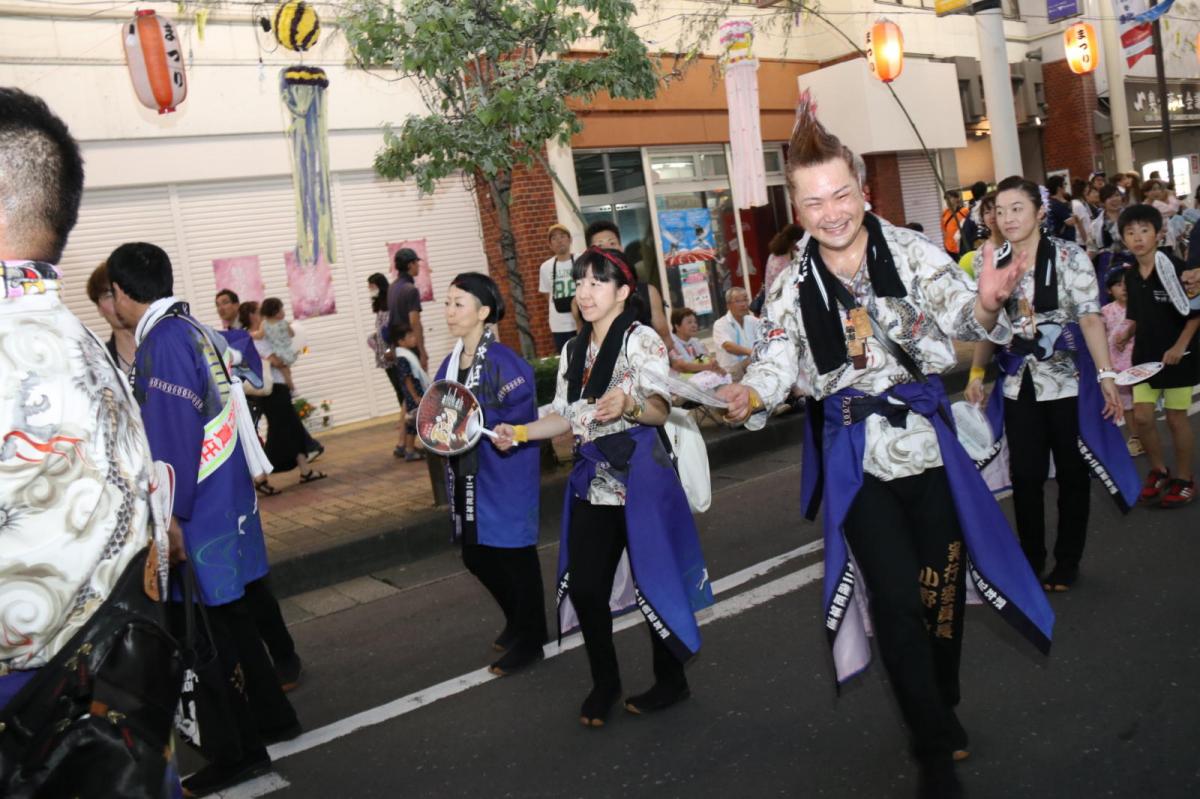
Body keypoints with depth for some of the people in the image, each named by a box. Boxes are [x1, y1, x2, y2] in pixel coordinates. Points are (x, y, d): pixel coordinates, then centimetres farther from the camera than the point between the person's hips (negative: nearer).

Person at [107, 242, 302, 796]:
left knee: (205, 633, 2)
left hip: (199, 518, -9)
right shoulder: (192, 330, 9)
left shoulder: (163, 341, -17)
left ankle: (238, 751, 13)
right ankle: (270, 716, 33)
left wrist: (173, 515, -19)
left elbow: (174, 436, -22)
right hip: (226, 503, 9)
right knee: (231, 619, 20)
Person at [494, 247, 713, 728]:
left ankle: (671, 682, 23)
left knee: (652, 581, 2)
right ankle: (604, 683, 26)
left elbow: (660, 411, -14)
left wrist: (628, 404, -34)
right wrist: (519, 432, 3)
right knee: (583, 585, 5)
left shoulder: (642, 341, -6)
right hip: (592, 480, 6)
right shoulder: (573, 351, 14)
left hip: (639, 476, -6)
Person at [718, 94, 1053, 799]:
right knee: (896, 596, -3)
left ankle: (944, 705, 40)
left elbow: (960, 314, -13)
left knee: (940, 578, 12)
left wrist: (985, 305, -37)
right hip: (854, 454, 0)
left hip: (927, 436, 1)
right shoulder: (794, 287, -1)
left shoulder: (912, 251, -4)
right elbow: (776, 364, -3)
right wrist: (750, 395, -25)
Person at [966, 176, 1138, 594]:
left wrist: (1106, 374, -20)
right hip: (1018, 384, 3)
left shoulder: (1068, 256, -6)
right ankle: (1031, 560, 19)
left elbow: (1090, 318, -13)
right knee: (1025, 476, 4)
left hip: (1068, 380, -2)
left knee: (1071, 472, 9)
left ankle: (1067, 563, 24)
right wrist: (976, 373, 3)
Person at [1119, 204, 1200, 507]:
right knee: (1141, 416, 5)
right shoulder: (1130, 275, 2)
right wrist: (1127, 333, -1)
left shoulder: (1171, 266, -18)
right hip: (1145, 355, 5)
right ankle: (1158, 470, 26)